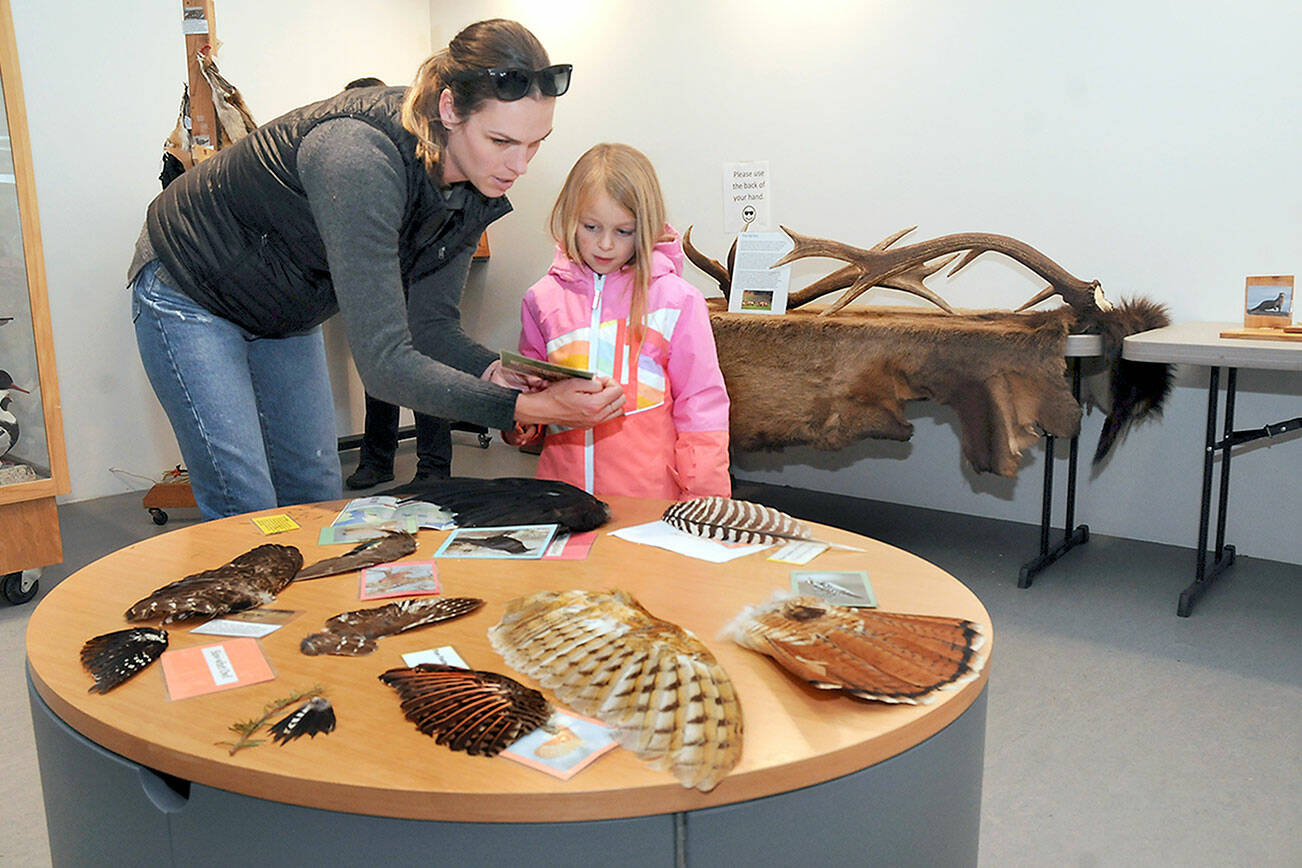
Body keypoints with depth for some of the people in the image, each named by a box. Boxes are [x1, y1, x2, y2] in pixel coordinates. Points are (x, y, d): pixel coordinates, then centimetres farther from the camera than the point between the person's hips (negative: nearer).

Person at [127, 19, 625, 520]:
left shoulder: (476, 187, -16)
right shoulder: (361, 159, -39)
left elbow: (430, 324, -9)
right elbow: (383, 363, -41)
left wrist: (493, 371, -30)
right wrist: (527, 409, -46)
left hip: (286, 317, 7)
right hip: (188, 294, -7)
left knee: (316, 494, 9)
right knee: (246, 510, -9)